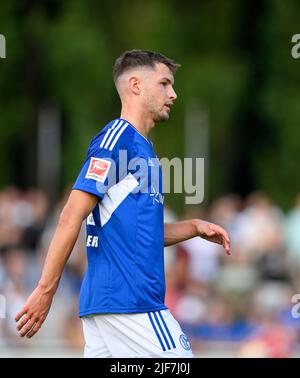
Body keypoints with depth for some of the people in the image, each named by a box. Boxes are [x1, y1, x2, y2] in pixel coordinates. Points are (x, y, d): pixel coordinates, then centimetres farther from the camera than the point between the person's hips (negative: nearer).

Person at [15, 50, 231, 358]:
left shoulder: (144, 147, 22)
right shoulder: (118, 136, -8)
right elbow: (72, 216, -15)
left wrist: (194, 227, 14)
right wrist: (46, 290, -20)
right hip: (128, 299, -9)